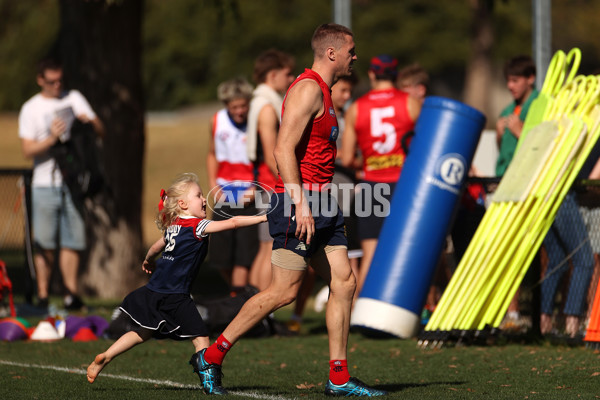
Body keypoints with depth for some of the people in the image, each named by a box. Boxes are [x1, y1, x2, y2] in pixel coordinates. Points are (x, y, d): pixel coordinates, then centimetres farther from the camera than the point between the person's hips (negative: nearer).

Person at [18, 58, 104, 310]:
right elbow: (28, 150, -5)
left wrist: (88, 121, -14)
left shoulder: (74, 99, 11)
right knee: (45, 244, -3)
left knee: (72, 241, 1)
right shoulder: (31, 109, 3)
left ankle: (72, 294, 7)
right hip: (45, 184, -2)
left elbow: (100, 131, 8)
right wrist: (52, 138, -20)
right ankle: (42, 296, 2)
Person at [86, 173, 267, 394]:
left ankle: (104, 357, 22)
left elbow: (157, 246, 34)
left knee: (143, 332, 23)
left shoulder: (172, 227, 14)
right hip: (175, 298, -8)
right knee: (200, 338, -5)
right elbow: (232, 223, -19)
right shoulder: (198, 226, -11)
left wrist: (147, 260, 54)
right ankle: (209, 381, -10)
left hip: (153, 293, 8)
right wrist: (262, 218, -14)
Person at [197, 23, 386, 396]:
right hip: (299, 202, -10)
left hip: (321, 205, 10)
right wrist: (300, 204, -25)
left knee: (345, 283, 5)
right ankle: (212, 355, 1)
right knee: (284, 291, -8)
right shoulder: (308, 89, -13)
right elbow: (283, 150, -21)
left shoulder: (322, 92, 19)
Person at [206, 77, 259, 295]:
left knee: (244, 256, -9)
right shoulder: (217, 121, 3)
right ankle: (236, 290, 26)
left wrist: (255, 190, -15)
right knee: (220, 255, 7)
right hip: (223, 195, 5)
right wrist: (213, 185, 6)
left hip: (249, 196, -4)